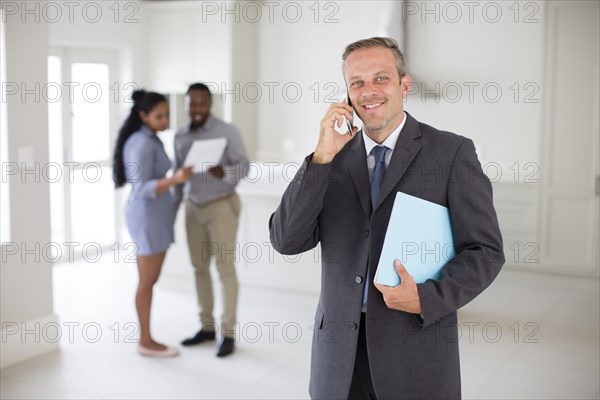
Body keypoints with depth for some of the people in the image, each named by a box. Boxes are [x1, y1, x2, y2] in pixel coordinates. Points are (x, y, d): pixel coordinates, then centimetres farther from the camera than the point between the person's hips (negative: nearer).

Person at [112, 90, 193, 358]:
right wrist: (175, 179, -35)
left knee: (150, 280, 13)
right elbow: (142, 189, -23)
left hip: (154, 215, 10)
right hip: (148, 216, -10)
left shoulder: (149, 140, 13)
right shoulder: (142, 144, -18)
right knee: (147, 282, 0)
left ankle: (145, 338, 20)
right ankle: (146, 342, 10)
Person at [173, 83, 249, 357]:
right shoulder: (180, 136, 7)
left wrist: (223, 172, -36)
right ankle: (207, 327, 20)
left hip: (221, 207, -6)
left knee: (224, 268, -5)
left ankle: (228, 333, 2)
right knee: (199, 268, 9)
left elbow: (243, 166, -16)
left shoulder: (227, 131, -10)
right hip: (193, 208, 6)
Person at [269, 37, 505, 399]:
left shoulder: (452, 152, -4)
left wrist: (427, 298, -17)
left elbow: (486, 251, -4)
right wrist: (322, 158, -12)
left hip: (417, 348, -2)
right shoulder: (333, 158, 4)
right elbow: (286, 241, -4)